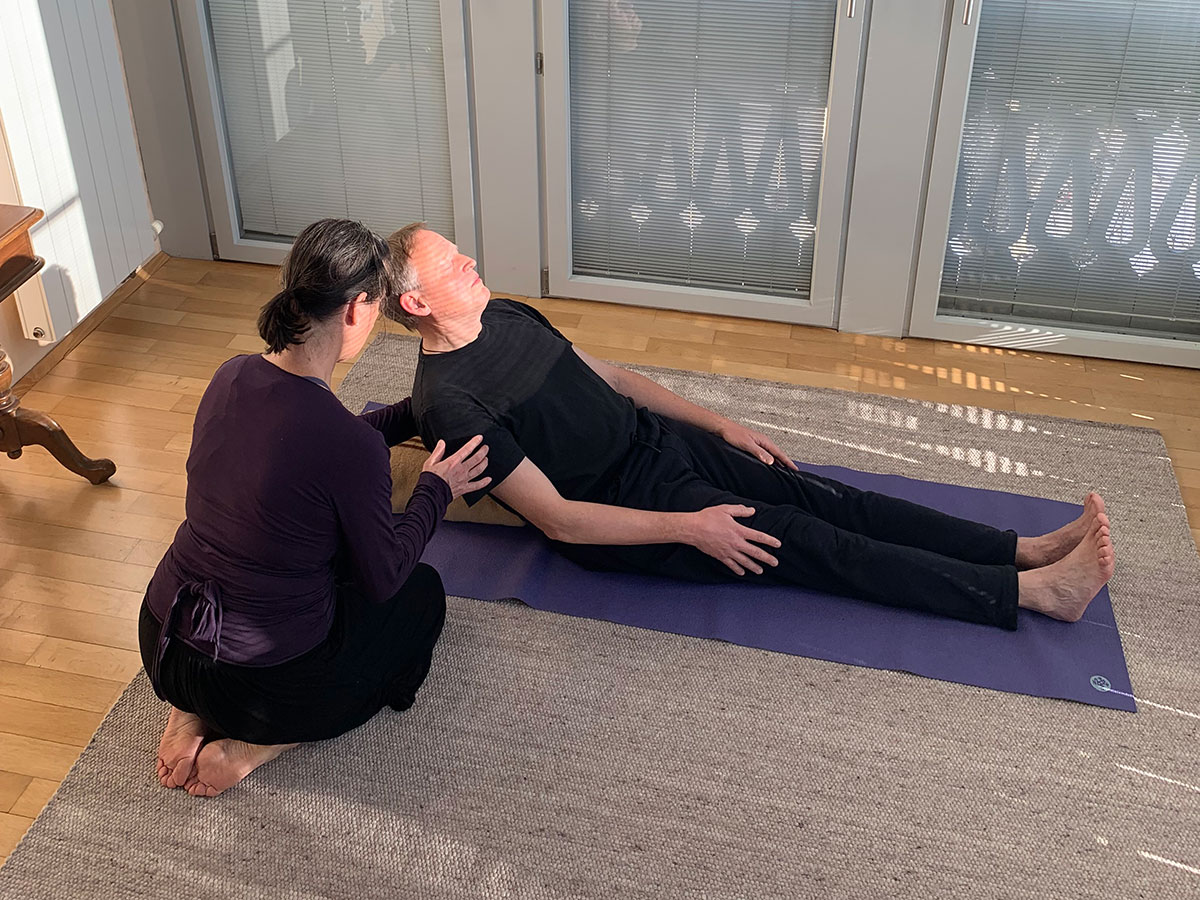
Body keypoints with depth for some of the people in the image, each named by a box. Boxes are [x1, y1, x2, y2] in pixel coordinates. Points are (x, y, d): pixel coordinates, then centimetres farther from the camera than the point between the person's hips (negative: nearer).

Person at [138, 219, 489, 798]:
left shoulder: (232, 378, -5)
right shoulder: (353, 446, -27)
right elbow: (384, 577, -11)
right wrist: (436, 490, 5)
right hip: (265, 682, -6)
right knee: (422, 591, 20)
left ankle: (191, 712, 15)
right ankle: (248, 748, 6)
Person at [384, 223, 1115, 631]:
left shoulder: (507, 316, 6)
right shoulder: (450, 404, -21)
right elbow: (558, 518, -22)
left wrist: (719, 424, 12)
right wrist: (687, 528, -24)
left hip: (656, 438, 8)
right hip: (621, 511, -8)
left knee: (828, 500, -4)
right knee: (807, 543, -13)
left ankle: (1028, 550, -5)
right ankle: (1032, 593, -12)